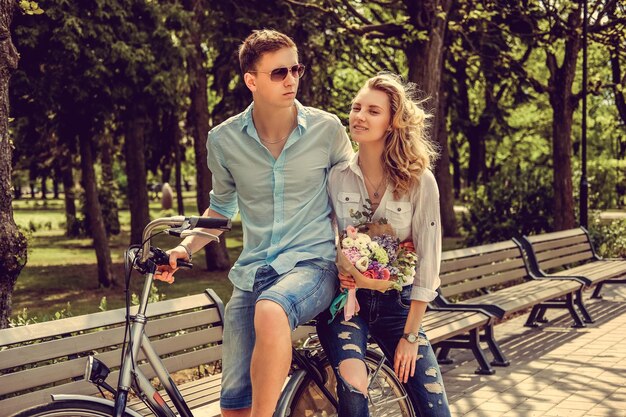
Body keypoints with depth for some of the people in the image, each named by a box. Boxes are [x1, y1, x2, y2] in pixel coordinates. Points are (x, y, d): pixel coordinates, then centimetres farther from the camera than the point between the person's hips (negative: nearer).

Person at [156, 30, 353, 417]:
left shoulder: (327, 129, -3)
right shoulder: (224, 140, 2)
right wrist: (185, 248, 1)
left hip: (312, 264, -3)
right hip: (252, 273, 3)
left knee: (271, 311, -39)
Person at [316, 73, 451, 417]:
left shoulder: (420, 182, -8)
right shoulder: (336, 177, -3)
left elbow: (427, 262, -7)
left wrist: (410, 335, -8)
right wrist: (336, 272, -17)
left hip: (395, 303, 0)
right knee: (353, 386, -27)